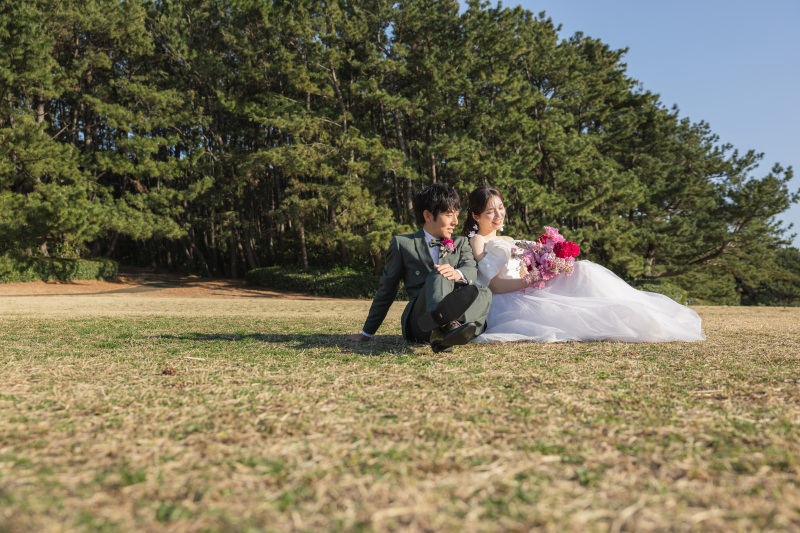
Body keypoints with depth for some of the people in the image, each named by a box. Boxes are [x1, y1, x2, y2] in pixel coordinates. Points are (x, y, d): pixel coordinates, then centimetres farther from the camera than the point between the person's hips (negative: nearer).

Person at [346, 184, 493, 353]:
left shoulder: (461, 243, 24)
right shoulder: (402, 243, 16)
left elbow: (471, 269, 2)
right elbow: (386, 290, 19)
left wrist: (457, 274, -25)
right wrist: (367, 332, 19)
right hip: (419, 322, -3)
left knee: (485, 293, -29)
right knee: (438, 276, -32)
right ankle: (444, 324, -64)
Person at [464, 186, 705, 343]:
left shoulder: (509, 242, 27)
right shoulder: (476, 241, 2)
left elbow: (524, 275, 17)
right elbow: (494, 284, -10)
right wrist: (532, 281, -22)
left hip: (523, 294, 7)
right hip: (504, 303, -7)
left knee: (583, 270, -14)